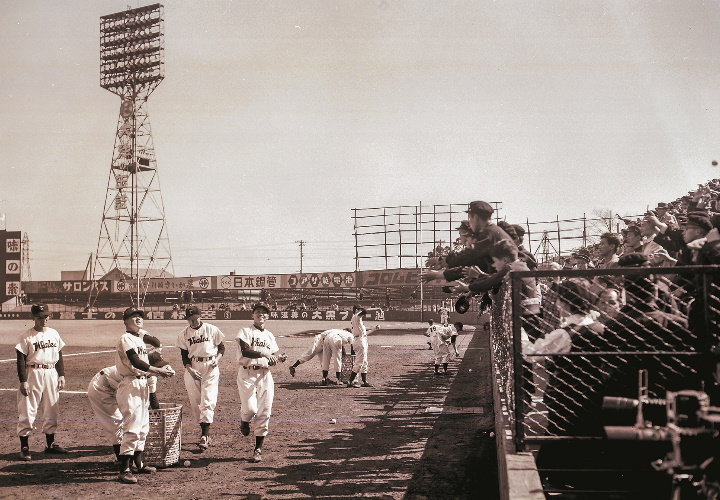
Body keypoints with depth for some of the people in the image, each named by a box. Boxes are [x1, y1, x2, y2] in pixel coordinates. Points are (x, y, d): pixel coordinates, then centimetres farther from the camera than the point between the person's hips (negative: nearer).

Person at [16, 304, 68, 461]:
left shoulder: (54, 334, 8)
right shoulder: (26, 337, -7)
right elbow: (21, 360, -8)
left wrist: (61, 375, 8)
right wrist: (23, 381, -14)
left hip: (51, 374, 5)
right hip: (33, 375, -5)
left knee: (52, 410, 11)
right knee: (28, 411, -4)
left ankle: (50, 444, 23)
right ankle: (24, 447, 3)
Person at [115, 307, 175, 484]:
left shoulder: (140, 337, 16)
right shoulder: (126, 339, -11)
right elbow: (137, 363, -22)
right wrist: (159, 371, -21)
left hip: (142, 385, 9)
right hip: (131, 385, -9)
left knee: (143, 427, 16)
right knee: (132, 428, -12)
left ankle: (138, 463, 27)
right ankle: (124, 470, -9)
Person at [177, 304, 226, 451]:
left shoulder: (212, 330, 0)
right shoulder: (183, 334, 4)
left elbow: (221, 347, 9)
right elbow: (184, 355, 5)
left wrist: (217, 359, -10)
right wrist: (190, 369, -11)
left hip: (210, 367, -3)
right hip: (192, 368, 3)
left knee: (208, 401, -12)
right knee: (195, 402, 5)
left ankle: (205, 435, -16)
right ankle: (204, 430, 19)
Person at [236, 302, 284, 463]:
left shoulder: (269, 336, 19)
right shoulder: (245, 331, 1)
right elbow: (245, 351, -15)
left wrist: (278, 359, -4)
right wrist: (264, 354, -27)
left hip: (265, 375, 4)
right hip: (247, 374, -4)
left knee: (264, 412, -1)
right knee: (250, 408, -17)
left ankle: (258, 449, 7)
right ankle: (244, 422, 21)